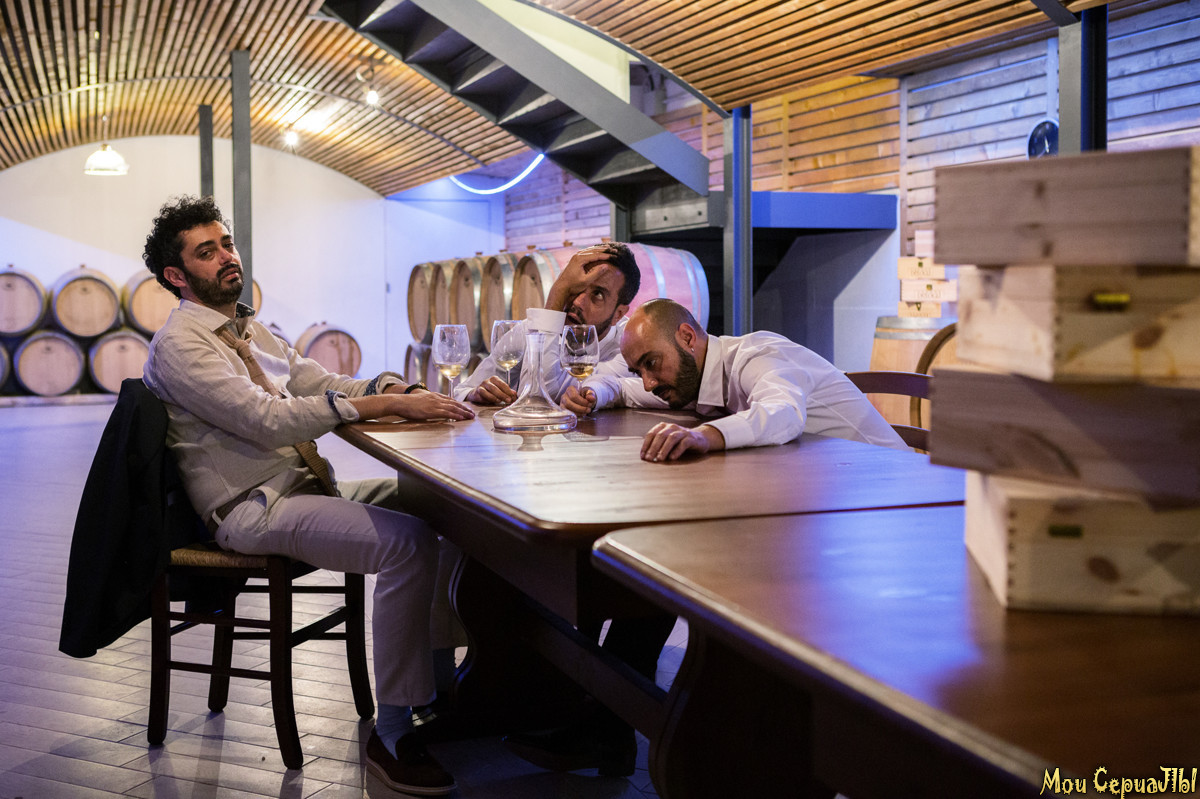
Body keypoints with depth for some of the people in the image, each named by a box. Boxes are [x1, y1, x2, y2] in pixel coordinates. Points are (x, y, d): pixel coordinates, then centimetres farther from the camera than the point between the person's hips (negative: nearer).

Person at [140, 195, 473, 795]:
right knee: (408, 543, -27)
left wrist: (395, 388, -6)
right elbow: (267, 420, -21)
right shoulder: (179, 345, -9)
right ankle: (391, 736, -19)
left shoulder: (250, 331, 20)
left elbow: (323, 383, 15)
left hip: (306, 486, 9)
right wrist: (381, 404, -25)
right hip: (254, 509, -9)